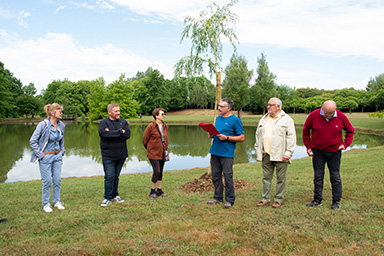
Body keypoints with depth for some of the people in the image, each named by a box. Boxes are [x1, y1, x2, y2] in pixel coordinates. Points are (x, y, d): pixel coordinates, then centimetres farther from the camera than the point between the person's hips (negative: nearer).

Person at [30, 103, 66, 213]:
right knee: (47, 181, 1)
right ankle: (46, 204, 17)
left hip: (57, 156, 5)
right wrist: (40, 154, -12)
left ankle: (57, 201, 22)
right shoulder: (43, 125, -15)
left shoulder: (61, 125, 3)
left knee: (57, 180, 7)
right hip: (46, 157, -5)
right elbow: (32, 141, -12)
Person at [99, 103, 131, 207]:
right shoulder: (103, 122, -1)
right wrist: (120, 132, -16)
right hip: (108, 156, -3)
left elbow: (127, 135, -9)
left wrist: (112, 134, -14)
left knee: (116, 176, 14)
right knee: (109, 177, -3)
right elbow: (104, 133, -21)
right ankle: (108, 198, 9)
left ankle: (115, 195, 26)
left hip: (121, 155, 3)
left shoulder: (123, 122, 7)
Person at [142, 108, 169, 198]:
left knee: (161, 172, 11)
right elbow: (144, 140, -3)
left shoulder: (165, 126, 7)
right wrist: (149, 149, 7)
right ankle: (152, 190, 8)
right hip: (153, 154, -6)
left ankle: (159, 190, 23)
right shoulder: (151, 126, -12)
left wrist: (165, 149, 14)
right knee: (157, 171, -10)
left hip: (162, 153, 6)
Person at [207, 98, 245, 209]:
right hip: (214, 152, 7)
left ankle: (229, 200, 12)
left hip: (226, 154, -7)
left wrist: (226, 138, -17)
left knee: (228, 177, -1)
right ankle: (218, 198, 24)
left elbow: (241, 138, -8)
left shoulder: (235, 120, -6)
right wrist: (211, 135, 3)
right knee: (215, 176, 11)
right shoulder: (218, 118, 15)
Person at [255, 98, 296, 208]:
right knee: (266, 177, 10)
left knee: (280, 178, 4)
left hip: (280, 155, -5)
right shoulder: (264, 119, 16)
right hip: (266, 154, 5)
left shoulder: (286, 119, -1)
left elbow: (291, 137, -6)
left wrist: (288, 153, -12)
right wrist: (257, 150, 15)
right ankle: (265, 198, 19)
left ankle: (279, 199, 17)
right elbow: (258, 135, 20)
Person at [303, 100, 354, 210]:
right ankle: (317, 199, 18)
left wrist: (345, 144, -2)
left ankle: (336, 201, 16)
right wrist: (308, 146, 3)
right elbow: (306, 131, 5)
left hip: (334, 151, 0)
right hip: (317, 151, 1)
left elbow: (350, 130, 9)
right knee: (318, 176, 7)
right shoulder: (313, 115, -10)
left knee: (335, 176, 5)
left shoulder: (341, 117, -9)